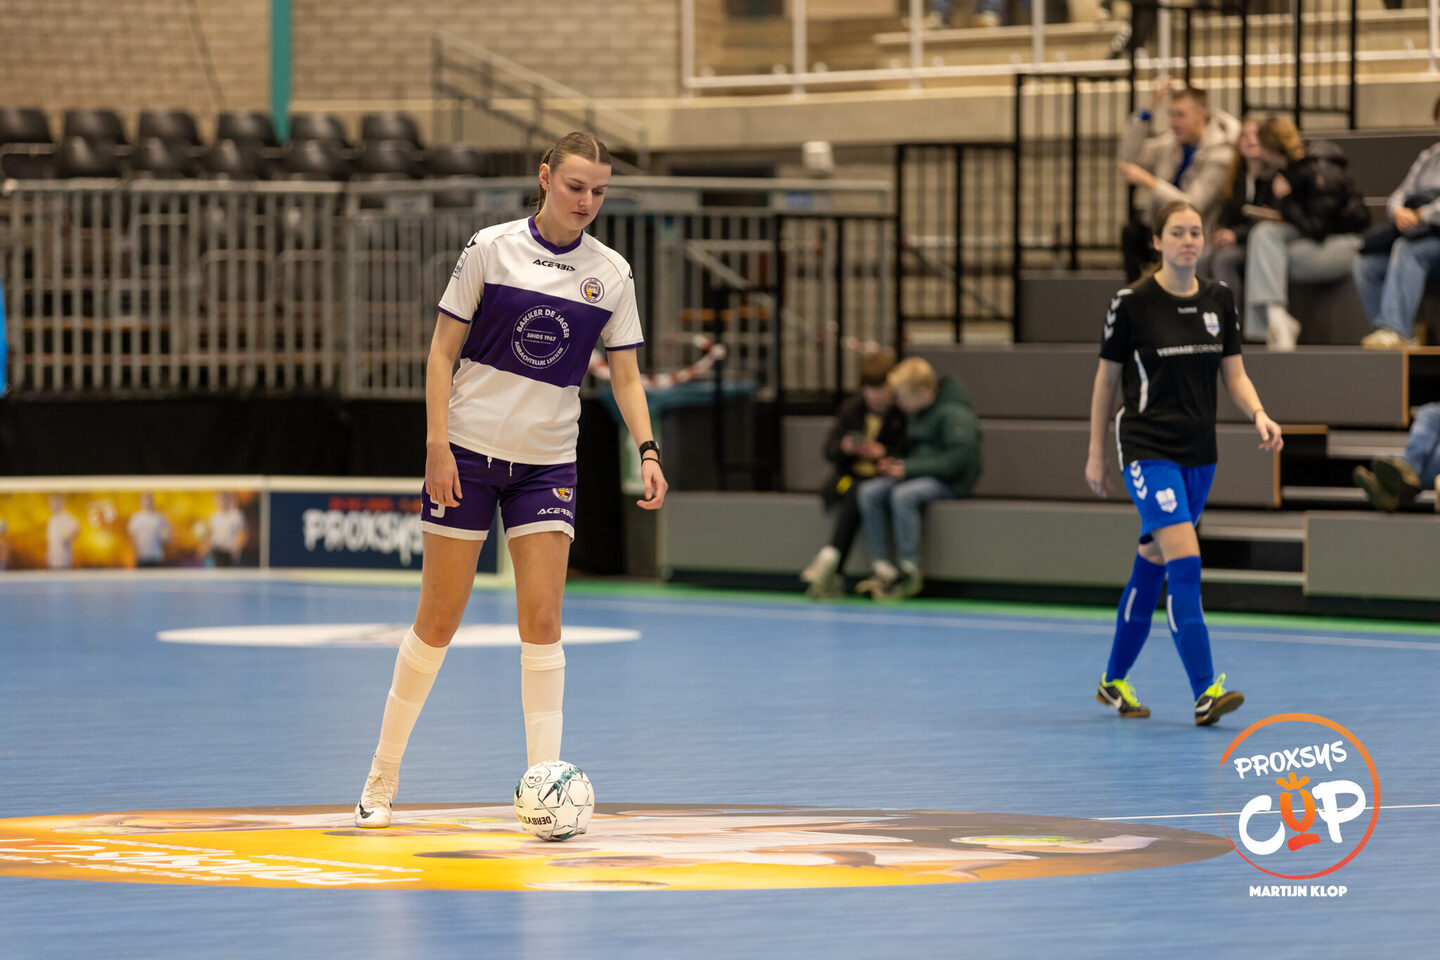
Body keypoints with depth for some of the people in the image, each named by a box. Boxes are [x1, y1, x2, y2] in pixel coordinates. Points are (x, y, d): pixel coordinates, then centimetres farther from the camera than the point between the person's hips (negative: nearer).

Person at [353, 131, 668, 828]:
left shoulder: (611, 273, 2)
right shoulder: (492, 248, -6)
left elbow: (625, 375, 6)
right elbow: (442, 349, -3)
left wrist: (647, 449, -10)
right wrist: (437, 443, -10)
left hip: (548, 464, 2)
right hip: (469, 454, -2)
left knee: (541, 621, -7)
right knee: (438, 619, 2)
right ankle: (382, 776, 17)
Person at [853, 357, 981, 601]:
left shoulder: (954, 413, -16)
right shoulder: (915, 413, 12)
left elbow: (957, 459, -22)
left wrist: (908, 468, -21)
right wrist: (895, 463, 2)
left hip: (950, 480, -9)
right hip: (918, 475, 9)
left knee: (903, 494, -34)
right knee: (869, 492, -13)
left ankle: (909, 573, -24)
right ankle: (883, 569, -16)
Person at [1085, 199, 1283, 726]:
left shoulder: (1220, 300, 5)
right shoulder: (1133, 302, -8)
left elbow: (1235, 375, 7)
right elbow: (1107, 379, 0)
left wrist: (1259, 415, -13)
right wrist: (1096, 454, 3)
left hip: (1199, 452, 5)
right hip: (1147, 448, -5)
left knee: (1152, 566, 14)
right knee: (1186, 563, -18)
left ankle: (1114, 681, 28)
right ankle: (1205, 692, -23)